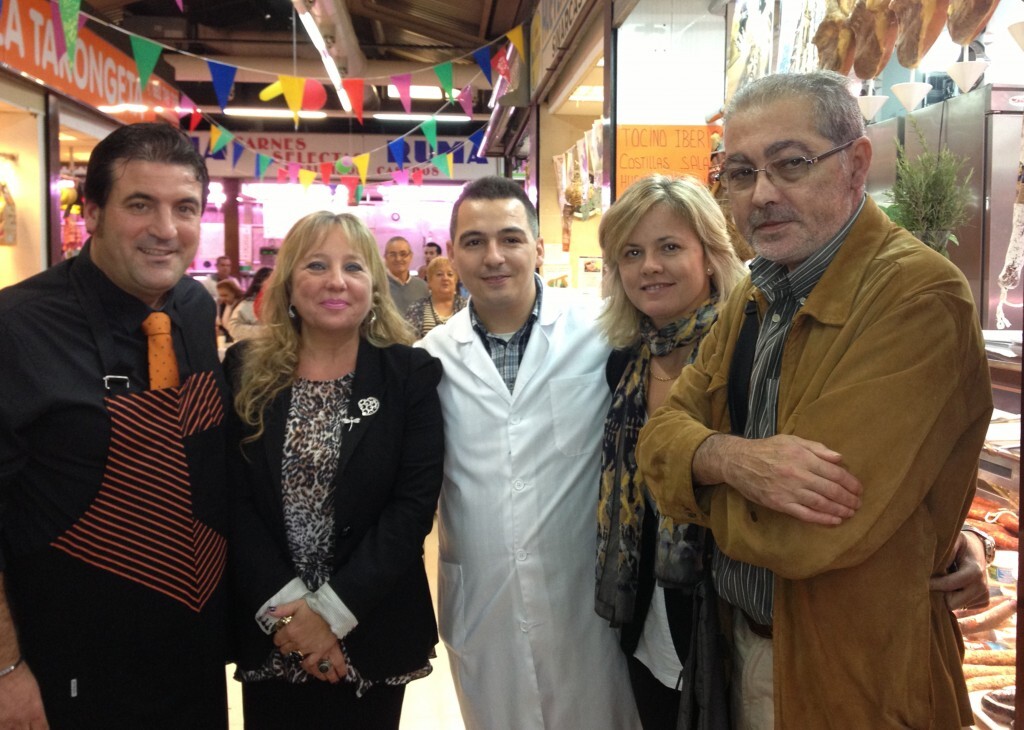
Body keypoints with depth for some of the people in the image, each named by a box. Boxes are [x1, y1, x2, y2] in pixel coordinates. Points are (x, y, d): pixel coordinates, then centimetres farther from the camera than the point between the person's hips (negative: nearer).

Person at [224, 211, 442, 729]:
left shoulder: (410, 374, -6)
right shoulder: (244, 372, -1)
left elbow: (414, 505, -10)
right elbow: (232, 500, -4)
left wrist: (333, 610, -15)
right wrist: (285, 605, -14)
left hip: (371, 631, -1)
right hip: (268, 632, 1)